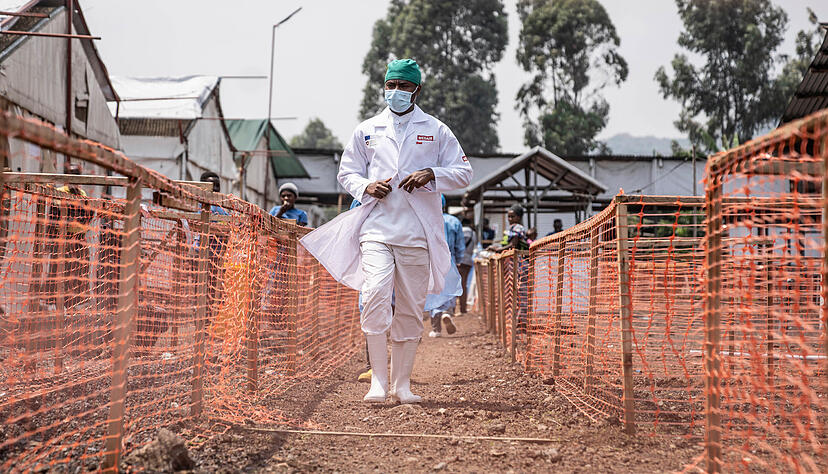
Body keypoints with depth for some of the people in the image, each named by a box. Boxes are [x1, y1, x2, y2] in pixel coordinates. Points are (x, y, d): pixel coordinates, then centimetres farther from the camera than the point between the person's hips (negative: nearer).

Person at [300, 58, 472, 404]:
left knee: (411, 308, 2)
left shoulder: (436, 131, 11)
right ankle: (378, 380, -14)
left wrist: (431, 175, -9)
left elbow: (463, 172, 10)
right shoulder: (367, 130, 14)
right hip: (376, 229, 0)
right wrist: (366, 187, -3)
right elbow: (346, 172, 19)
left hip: (417, 233, 0)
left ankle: (402, 384, 12)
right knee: (375, 295, -19)